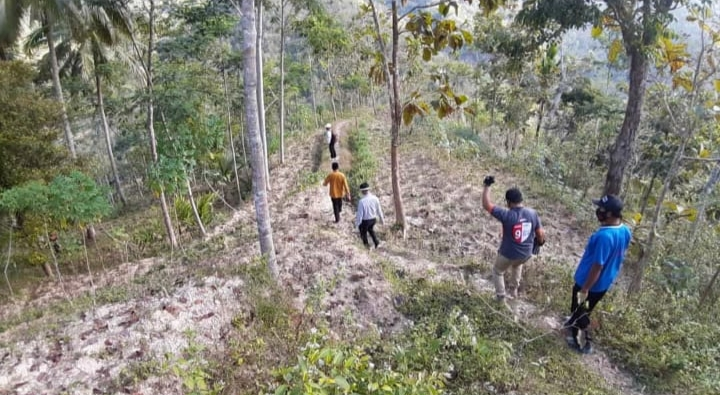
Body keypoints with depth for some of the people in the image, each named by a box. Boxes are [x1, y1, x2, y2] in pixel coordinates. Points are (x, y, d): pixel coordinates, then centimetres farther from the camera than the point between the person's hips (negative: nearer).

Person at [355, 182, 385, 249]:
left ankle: (366, 245, 41)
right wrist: (382, 219, 15)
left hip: (364, 221, -5)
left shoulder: (361, 201, -29)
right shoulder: (375, 198, -14)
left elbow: (359, 214, -21)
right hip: (373, 219, 5)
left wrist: (357, 223, -6)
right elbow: (379, 210, -1)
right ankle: (376, 243, 33)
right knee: (371, 229, 34)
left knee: (363, 233, 23)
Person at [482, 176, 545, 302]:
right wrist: (540, 242, 20)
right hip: (526, 254, 5)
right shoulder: (532, 213, -13)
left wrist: (487, 186, -12)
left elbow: (486, 204, -21)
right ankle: (513, 291, 49)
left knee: (498, 271, 26)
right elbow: (540, 234, -3)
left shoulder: (507, 215, -26)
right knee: (517, 265, 39)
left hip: (508, 254, -4)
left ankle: (500, 296, 38)